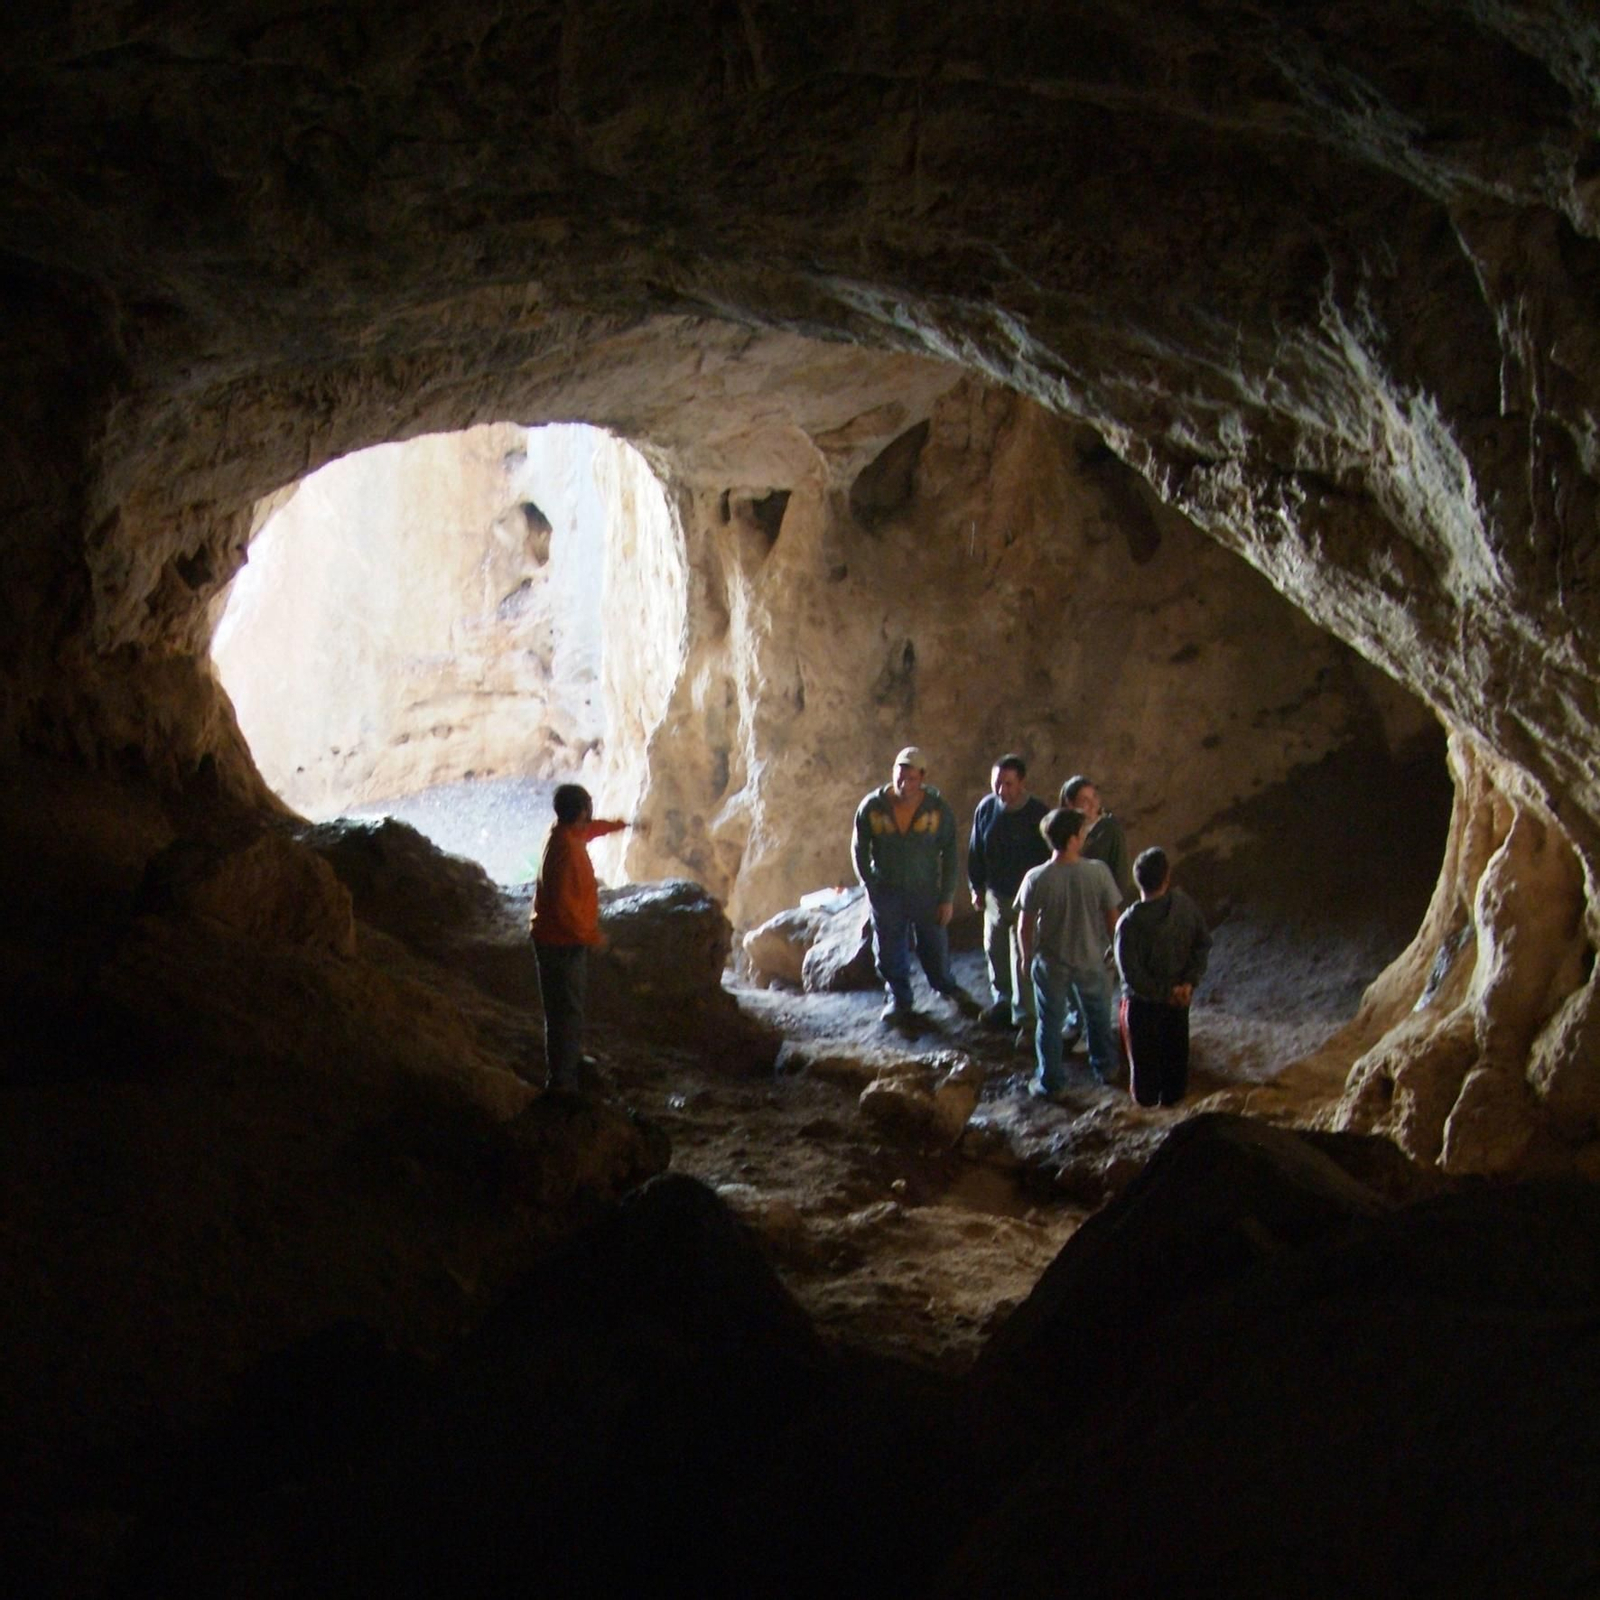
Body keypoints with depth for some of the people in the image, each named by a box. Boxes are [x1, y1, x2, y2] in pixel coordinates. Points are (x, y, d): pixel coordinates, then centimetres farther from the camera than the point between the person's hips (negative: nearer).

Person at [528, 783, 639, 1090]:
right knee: (566, 1010, -5)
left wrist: (623, 825, 43)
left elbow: (591, 829, 28)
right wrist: (590, 935, -19)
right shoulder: (565, 848, -28)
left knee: (573, 1004, 25)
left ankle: (572, 1060, 41)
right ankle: (562, 1080, -1)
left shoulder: (569, 832, 2)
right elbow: (563, 904, -29)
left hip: (567, 938, 10)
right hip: (561, 941, -10)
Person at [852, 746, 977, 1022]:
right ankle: (899, 999, 29)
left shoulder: (938, 810, -12)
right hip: (886, 893, 0)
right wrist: (870, 886, -1)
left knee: (934, 946, 10)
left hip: (926, 891, 0)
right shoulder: (872, 807, -12)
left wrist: (947, 898, -4)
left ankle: (947, 988, 38)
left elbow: (949, 855, -4)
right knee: (890, 950, 8)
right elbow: (859, 850, 1)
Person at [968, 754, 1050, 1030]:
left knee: (1024, 961, -4)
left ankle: (1026, 1018, 5)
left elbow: (1050, 858, -11)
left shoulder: (1038, 814, -17)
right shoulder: (986, 808, -4)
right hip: (995, 895, 5)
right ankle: (1003, 1002, 38)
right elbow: (976, 850, 8)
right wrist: (977, 887, 12)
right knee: (995, 951, 18)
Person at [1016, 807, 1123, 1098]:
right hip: (1091, 960, 1)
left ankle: (1049, 1082, 26)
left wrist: (1027, 957, 6)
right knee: (1098, 1016, 25)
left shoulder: (1036, 879, -22)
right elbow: (1112, 918, -9)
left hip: (1051, 964, -1)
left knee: (1050, 1023, 17)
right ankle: (1105, 1068, 43)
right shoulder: (1098, 872, -20)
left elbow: (1024, 927, -13)